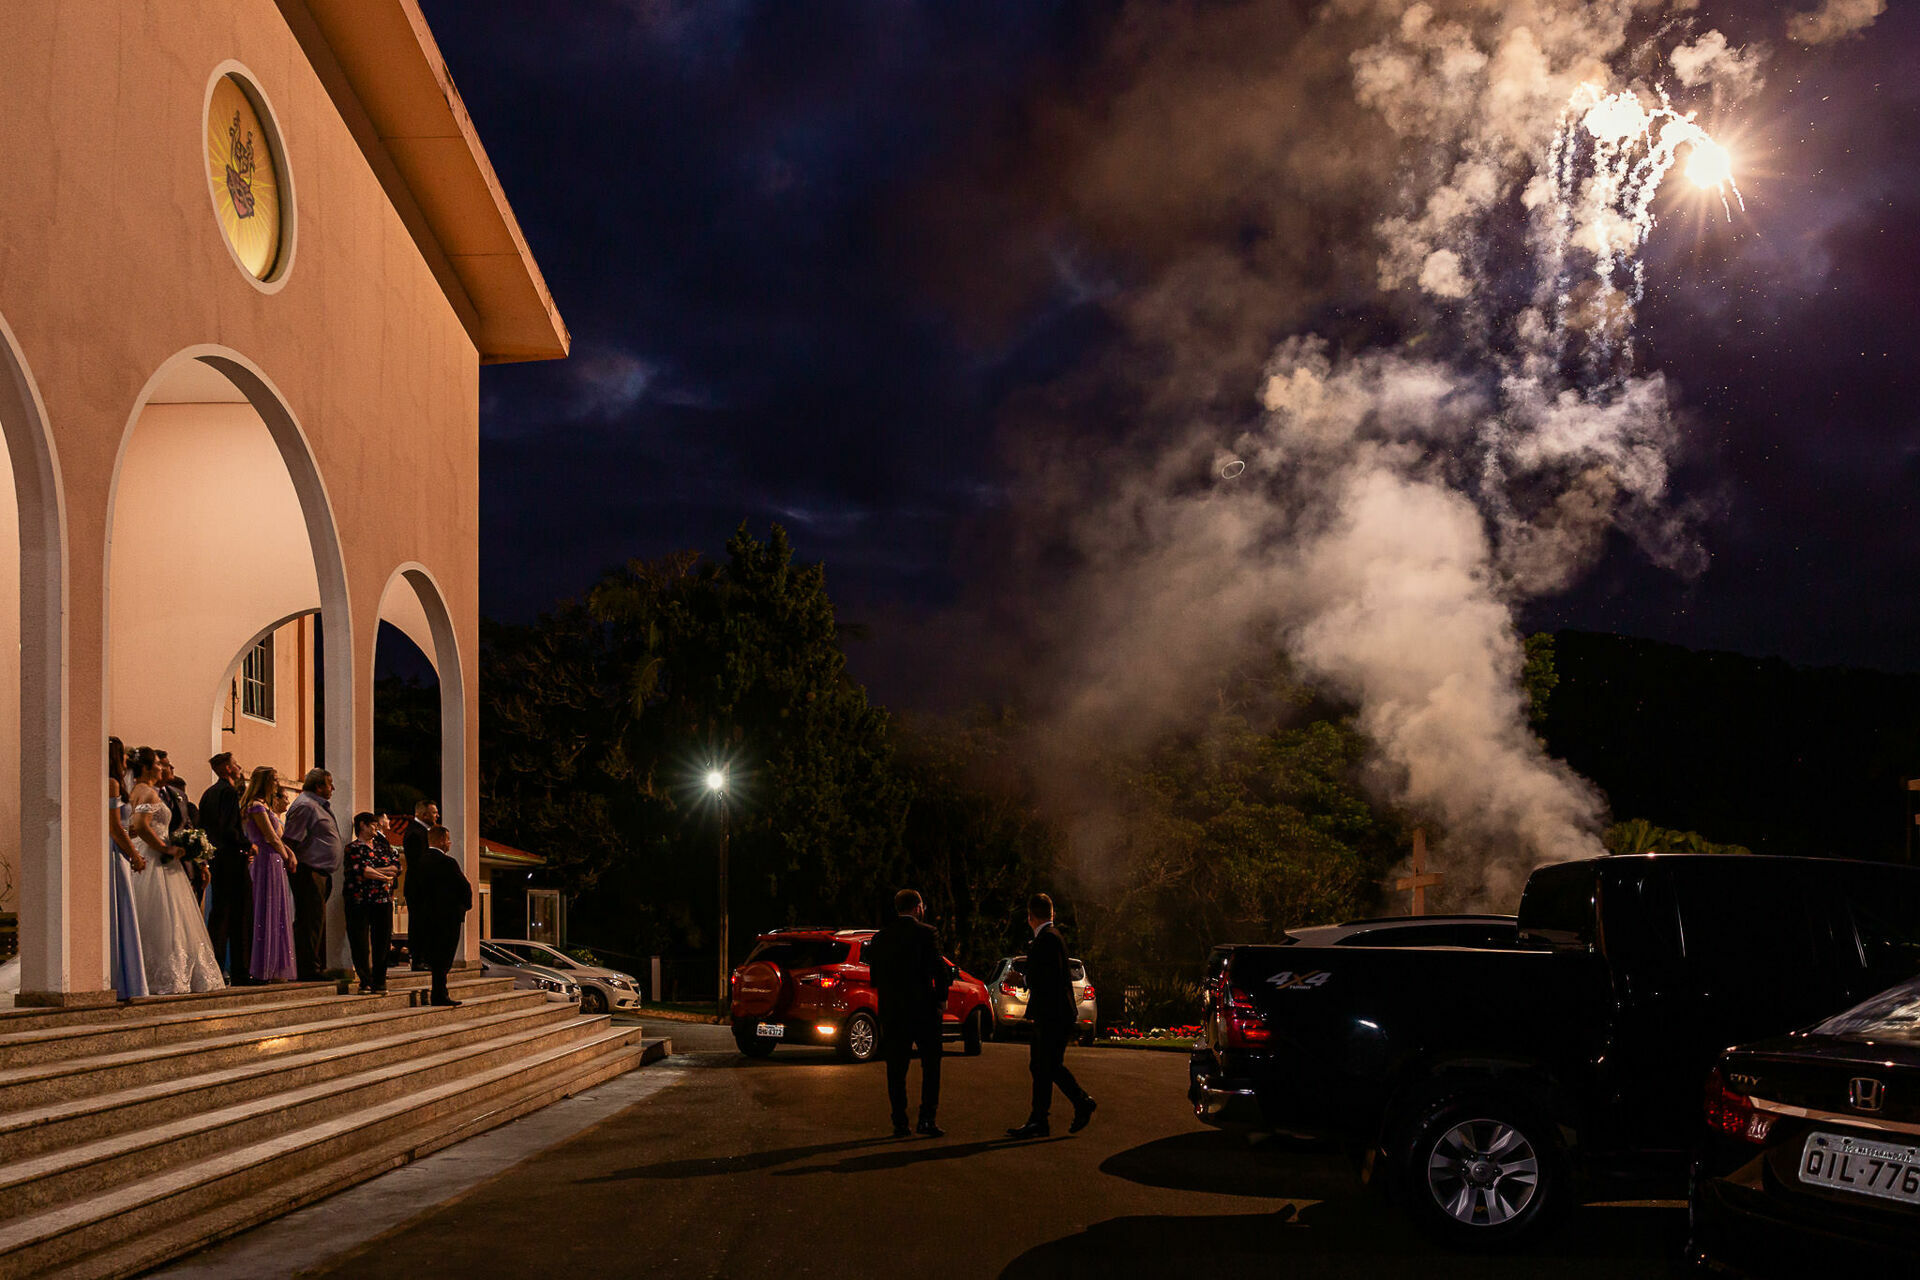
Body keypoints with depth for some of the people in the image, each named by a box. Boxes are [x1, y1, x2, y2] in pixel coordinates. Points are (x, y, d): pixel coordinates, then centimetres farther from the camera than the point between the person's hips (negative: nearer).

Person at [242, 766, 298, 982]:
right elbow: (272, 839, -12)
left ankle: (274, 969, 10)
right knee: (270, 914, -8)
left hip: (276, 864, 10)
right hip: (268, 862, -10)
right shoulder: (257, 807, -10)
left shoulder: (264, 807, 20)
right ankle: (267, 970, -6)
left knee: (278, 916, 9)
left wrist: (290, 853, 2)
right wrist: (287, 858, 0)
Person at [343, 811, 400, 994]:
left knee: (383, 942, 3)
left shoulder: (382, 844, 17)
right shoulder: (353, 848, 0)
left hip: (383, 900, 5)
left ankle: (379, 982, 9)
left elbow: (396, 865, 6)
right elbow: (361, 871, -14)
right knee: (361, 944, -5)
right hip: (360, 901, -5)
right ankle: (366, 983, 0)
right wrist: (385, 875, -3)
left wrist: (373, 871, -7)